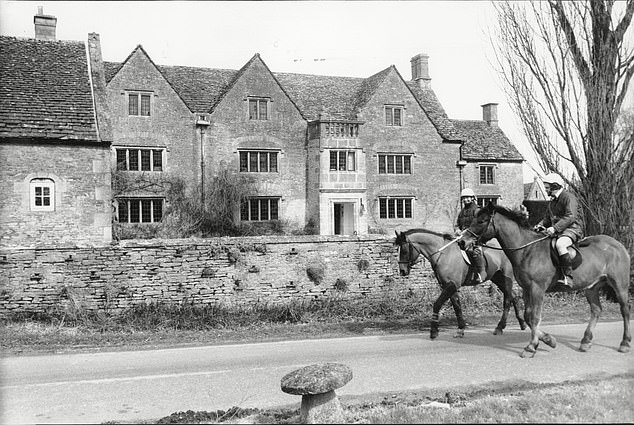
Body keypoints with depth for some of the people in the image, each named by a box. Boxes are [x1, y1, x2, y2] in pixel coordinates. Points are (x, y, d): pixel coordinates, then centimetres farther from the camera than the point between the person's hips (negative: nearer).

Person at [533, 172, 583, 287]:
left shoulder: (568, 197, -10)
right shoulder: (552, 201, 19)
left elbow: (571, 217, -22)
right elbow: (547, 218, 25)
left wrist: (555, 228, -31)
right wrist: (540, 225, 2)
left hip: (571, 229, -10)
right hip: (557, 231, 10)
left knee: (560, 244, -39)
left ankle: (567, 277, -39)